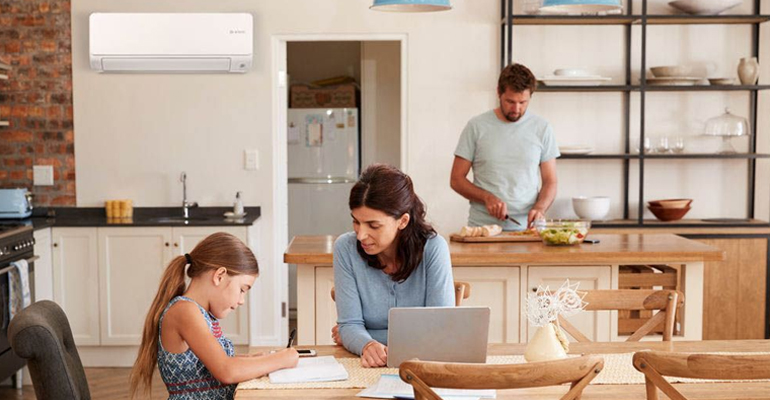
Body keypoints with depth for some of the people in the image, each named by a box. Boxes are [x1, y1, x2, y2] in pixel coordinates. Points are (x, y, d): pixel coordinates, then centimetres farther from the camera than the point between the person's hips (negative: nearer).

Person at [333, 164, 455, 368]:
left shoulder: (433, 249, -10)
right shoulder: (345, 248, -5)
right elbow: (350, 324, -6)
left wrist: (355, 338, -9)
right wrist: (367, 345, -30)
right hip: (365, 367, 1)